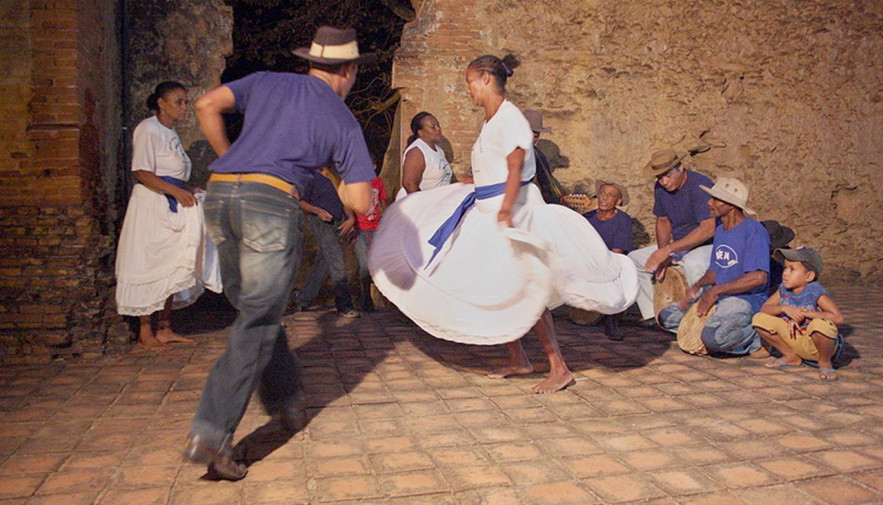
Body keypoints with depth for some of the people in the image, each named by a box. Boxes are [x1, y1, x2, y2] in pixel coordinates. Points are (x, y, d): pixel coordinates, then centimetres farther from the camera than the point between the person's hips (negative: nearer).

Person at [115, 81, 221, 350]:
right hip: (151, 205, -9)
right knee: (149, 266, -4)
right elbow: (141, 173, -18)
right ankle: (145, 332, 3)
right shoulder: (148, 129, -9)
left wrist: (186, 191, 6)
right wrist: (176, 191, -23)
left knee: (173, 266, 9)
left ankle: (164, 328, 16)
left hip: (173, 206, 9)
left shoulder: (170, 131, 18)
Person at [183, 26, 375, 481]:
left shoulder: (266, 82, 22)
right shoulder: (342, 119, 11)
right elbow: (361, 203, 6)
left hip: (218, 193, 6)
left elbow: (206, 106, 11)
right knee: (258, 323, -1)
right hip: (271, 201, -5)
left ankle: (284, 400, 32)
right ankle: (211, 434, -7)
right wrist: (346, 188, 29)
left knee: (255, 308, 19)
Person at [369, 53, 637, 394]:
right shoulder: (491, 120, 15)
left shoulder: (509, 116, -12)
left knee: (522, 291, -8)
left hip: (512, 210, -10)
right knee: (491, 289, 11)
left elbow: (515, 167, -23)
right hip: (487, 211, 10)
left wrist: (505, 211, -33)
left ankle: (559, 369, 1)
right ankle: (518, 360, 22)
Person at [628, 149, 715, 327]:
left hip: (707, 244, -8)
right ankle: (652, 314, 4)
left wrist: (668, 249, -34)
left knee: (693, 264, -41)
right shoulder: (660, 188, 1)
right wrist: (662, 254, -6)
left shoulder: (700, 185, -22)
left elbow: (708, 229, -31)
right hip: (678, 244, 8)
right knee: (634, 258, 0)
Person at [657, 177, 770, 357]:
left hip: (745, 298, -9)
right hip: (718, 296, 9)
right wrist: (697, 287, -1)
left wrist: (715, 291, -22)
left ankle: (757, 338, -6)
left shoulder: (754, 230, -15)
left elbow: (759, 277, -25)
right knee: (667, 317, 2)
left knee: (713, 337, -34)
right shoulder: (720, 230, 13)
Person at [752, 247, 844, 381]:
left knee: (821, 324, -40)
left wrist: (805, 313, -25)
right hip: (795, 340, 6)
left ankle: (825, 362, -6)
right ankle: (791, 357, 10)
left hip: (816, 344, -6)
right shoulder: (784, 289, -3)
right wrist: (784, 308, -23)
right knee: (759, 319, -9)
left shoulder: (815, 292, -20)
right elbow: (764, 309, -4)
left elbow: (838, 318, -30)